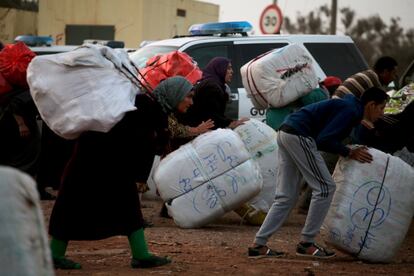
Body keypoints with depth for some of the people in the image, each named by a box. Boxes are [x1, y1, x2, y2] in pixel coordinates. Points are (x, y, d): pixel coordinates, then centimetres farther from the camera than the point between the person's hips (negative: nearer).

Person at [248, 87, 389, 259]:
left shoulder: (349, 106, 20)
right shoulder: (350, 110, -11)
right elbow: (324, 140, -18)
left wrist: (352, 152, 13)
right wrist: (349, 153, -9)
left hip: (286, 133, 10)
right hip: (299, 136, -10)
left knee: (286, 197, 9)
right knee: (324, 188, -5)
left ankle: (259, 245, 6)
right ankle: (306, 244, -2)